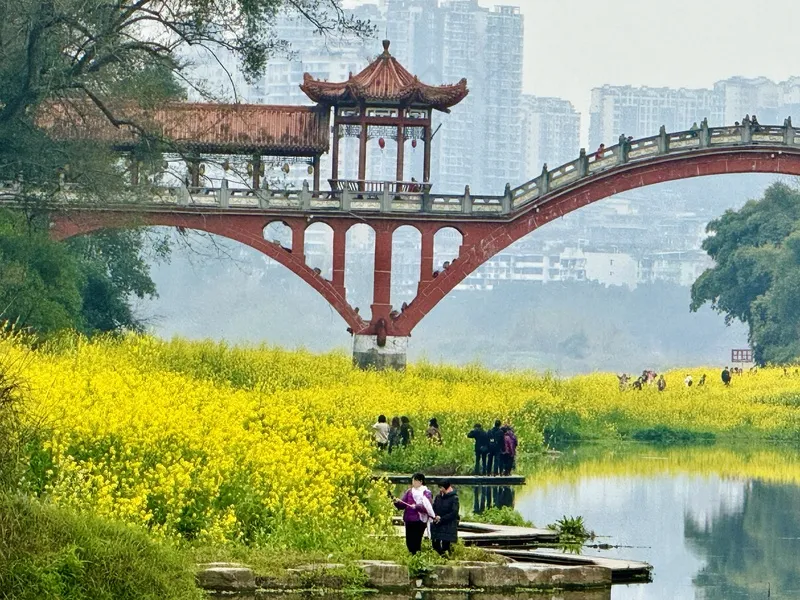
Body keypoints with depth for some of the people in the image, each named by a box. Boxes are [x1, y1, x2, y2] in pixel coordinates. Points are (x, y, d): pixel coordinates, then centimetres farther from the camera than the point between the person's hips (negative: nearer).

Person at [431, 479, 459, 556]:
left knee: (445, 546, -5)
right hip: (437, 526, 5)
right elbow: (433, 509, 11)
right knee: (435, 545, 1)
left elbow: (454, 513, -12)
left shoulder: (454, 498, -7)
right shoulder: (438, 497, 10)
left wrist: (441, 519, -14)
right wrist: (435, 516, -11)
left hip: (448, 526, -5)